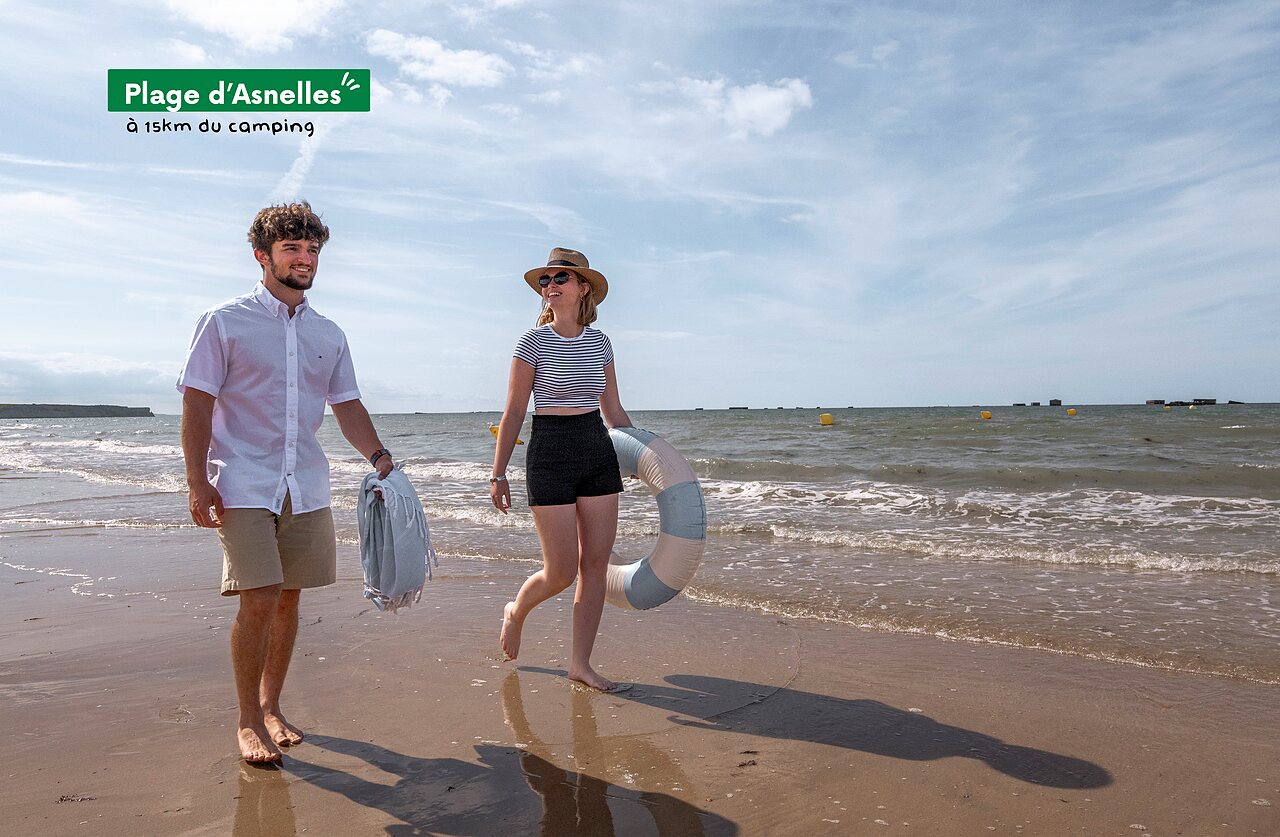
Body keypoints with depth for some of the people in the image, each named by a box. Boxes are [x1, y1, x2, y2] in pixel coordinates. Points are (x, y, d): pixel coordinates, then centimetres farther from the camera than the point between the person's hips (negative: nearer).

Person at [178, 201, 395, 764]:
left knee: (288, 599, 8)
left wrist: (378, 457, -1)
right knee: (259, 600, -9)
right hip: (244, 486, -4)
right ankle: (248, 721, 8)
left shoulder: (328, 335, 13)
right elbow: (196, 406, -4)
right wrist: (198, 482, -11)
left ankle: (271, 707, 24)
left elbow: (347, 406, 15)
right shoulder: (225, 322, 0)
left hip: (307, 488, 5)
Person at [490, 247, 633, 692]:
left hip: (600, 454, 5)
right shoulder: (534, 341, -5)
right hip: (550, 455, -5)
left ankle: (580, 663, 16)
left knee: (596, 563, 4)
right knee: (561, 572, -3)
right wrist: (498, 474, -6)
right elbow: (514, 412, -3)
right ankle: (516, 612, 30)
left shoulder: (599, 342, 7)